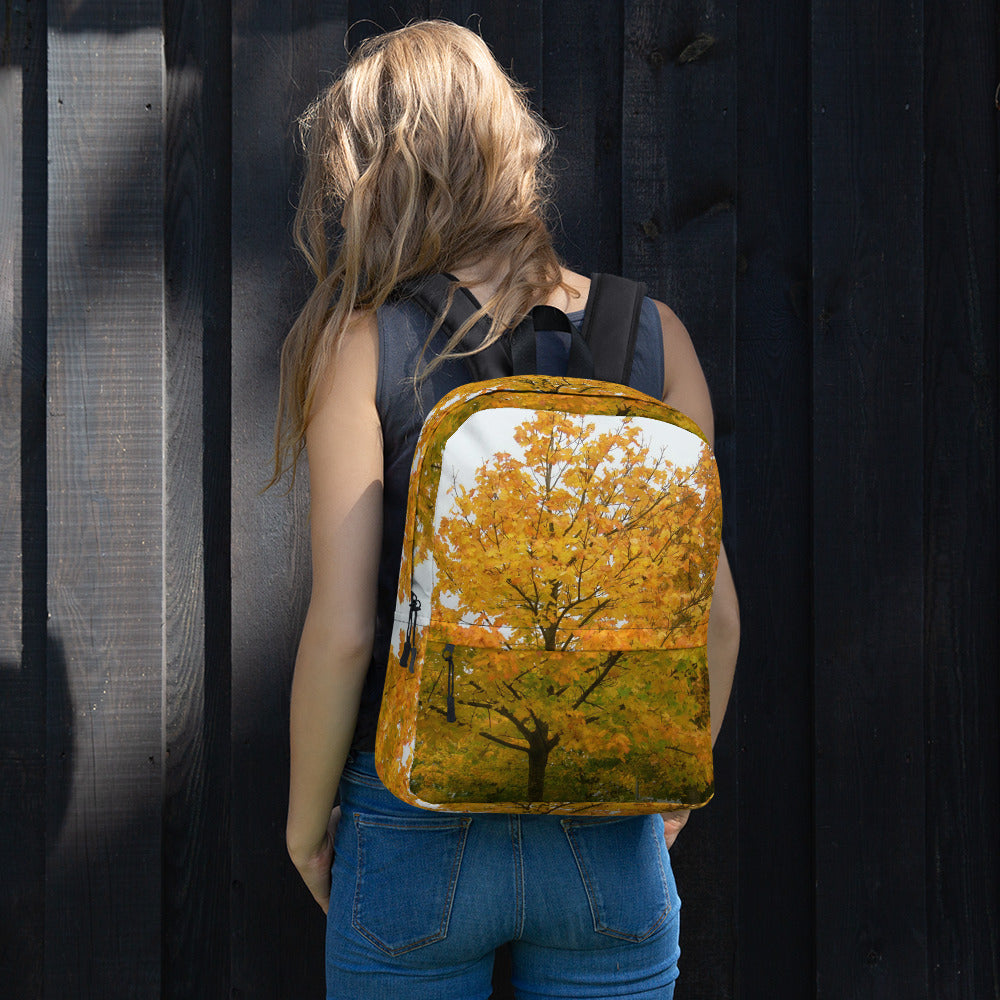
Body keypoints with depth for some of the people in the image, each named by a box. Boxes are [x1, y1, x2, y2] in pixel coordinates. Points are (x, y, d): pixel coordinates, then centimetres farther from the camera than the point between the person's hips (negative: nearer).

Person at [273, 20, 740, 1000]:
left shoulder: (363, 342, -9)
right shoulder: (651, 332, -2)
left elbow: (342, 629, -12)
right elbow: (714, 612, 0)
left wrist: (307, 816, 3)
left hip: (416, 832, -1)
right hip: (610, 844, 2)